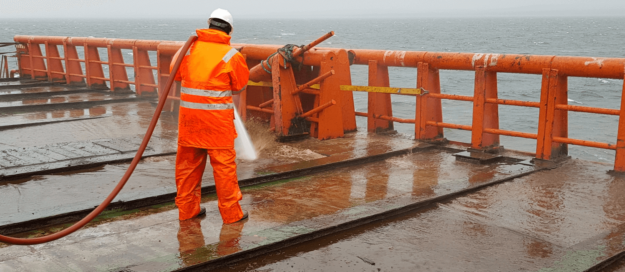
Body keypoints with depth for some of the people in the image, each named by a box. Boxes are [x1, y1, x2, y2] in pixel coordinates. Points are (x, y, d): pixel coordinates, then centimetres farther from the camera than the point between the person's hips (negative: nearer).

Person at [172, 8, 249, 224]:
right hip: (217, 117, -4)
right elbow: (240, 86, 4)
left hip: (189, 115, 4)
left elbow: (177, 74, 15)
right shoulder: (232, 55, -8)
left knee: (188, 162, 13)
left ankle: (187, 209, 22)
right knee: (224, 165, 3)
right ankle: (231, 212, 9)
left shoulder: (189, 48, 2)